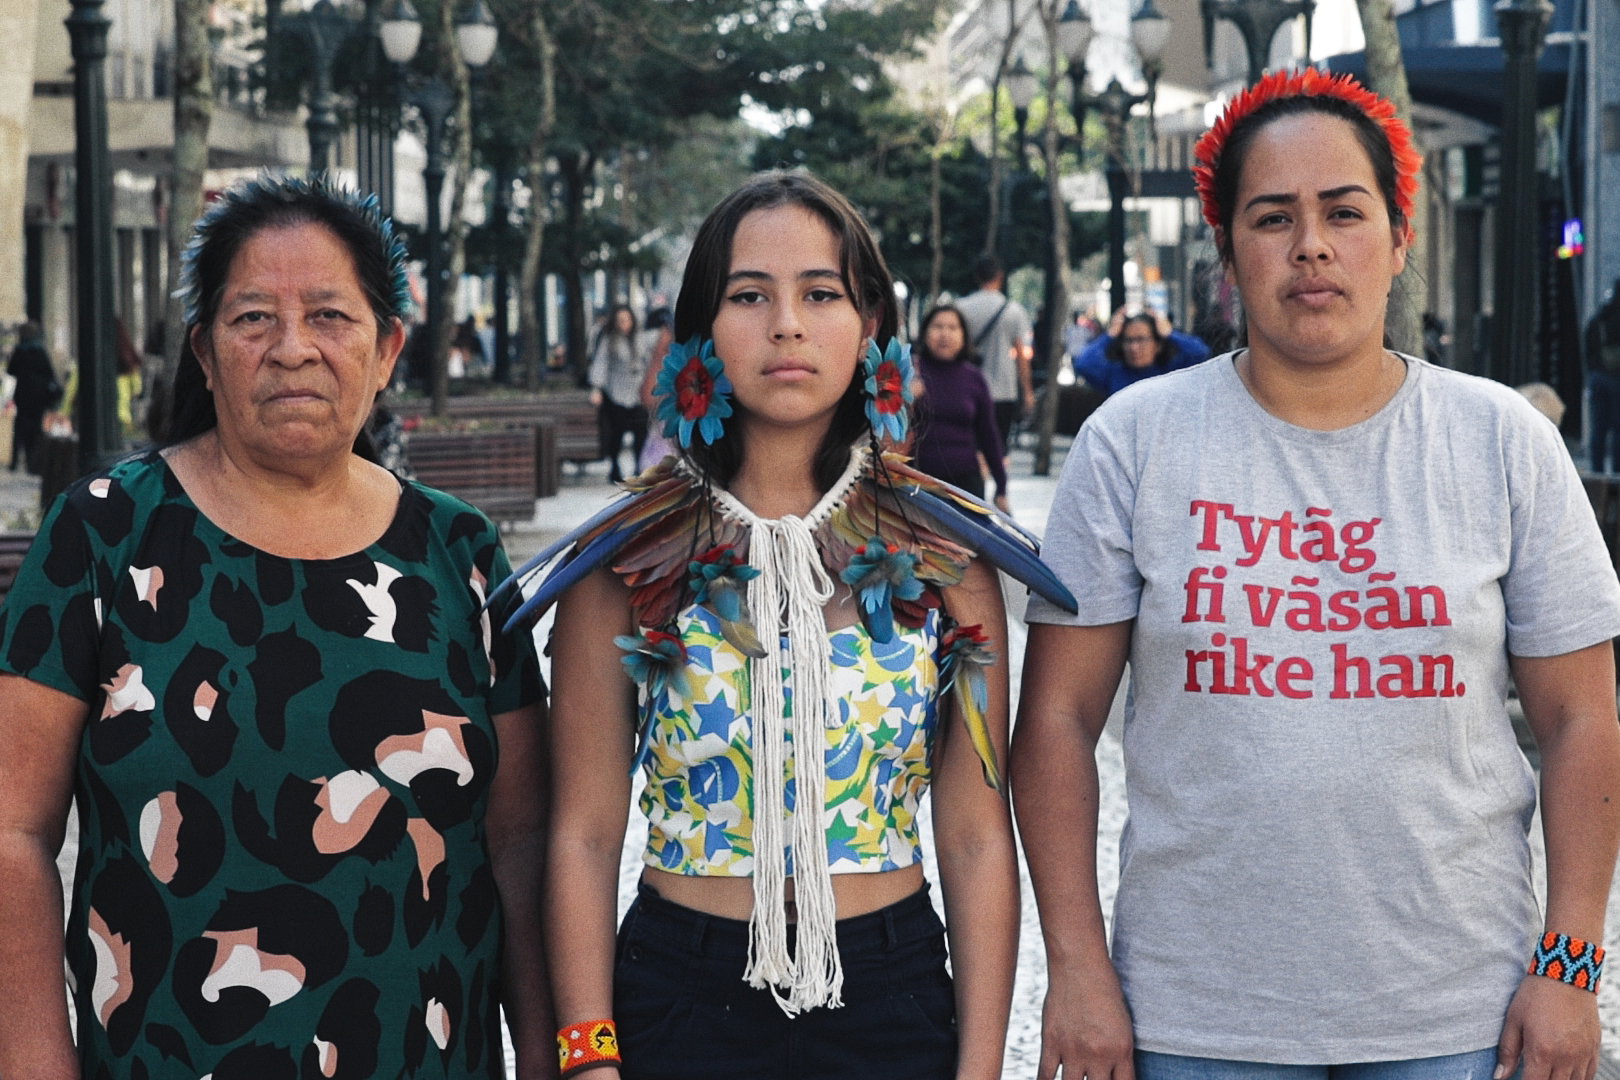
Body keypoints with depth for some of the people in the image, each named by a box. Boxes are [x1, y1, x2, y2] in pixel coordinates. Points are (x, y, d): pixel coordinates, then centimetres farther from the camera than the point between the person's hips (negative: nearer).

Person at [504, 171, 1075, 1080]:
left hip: (892, 1004, 1)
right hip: (682, 1002, -1)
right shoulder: (624, 567, -3)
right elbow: (585, 835, -3)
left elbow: (979, 840, -1)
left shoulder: (945, 558, 0)